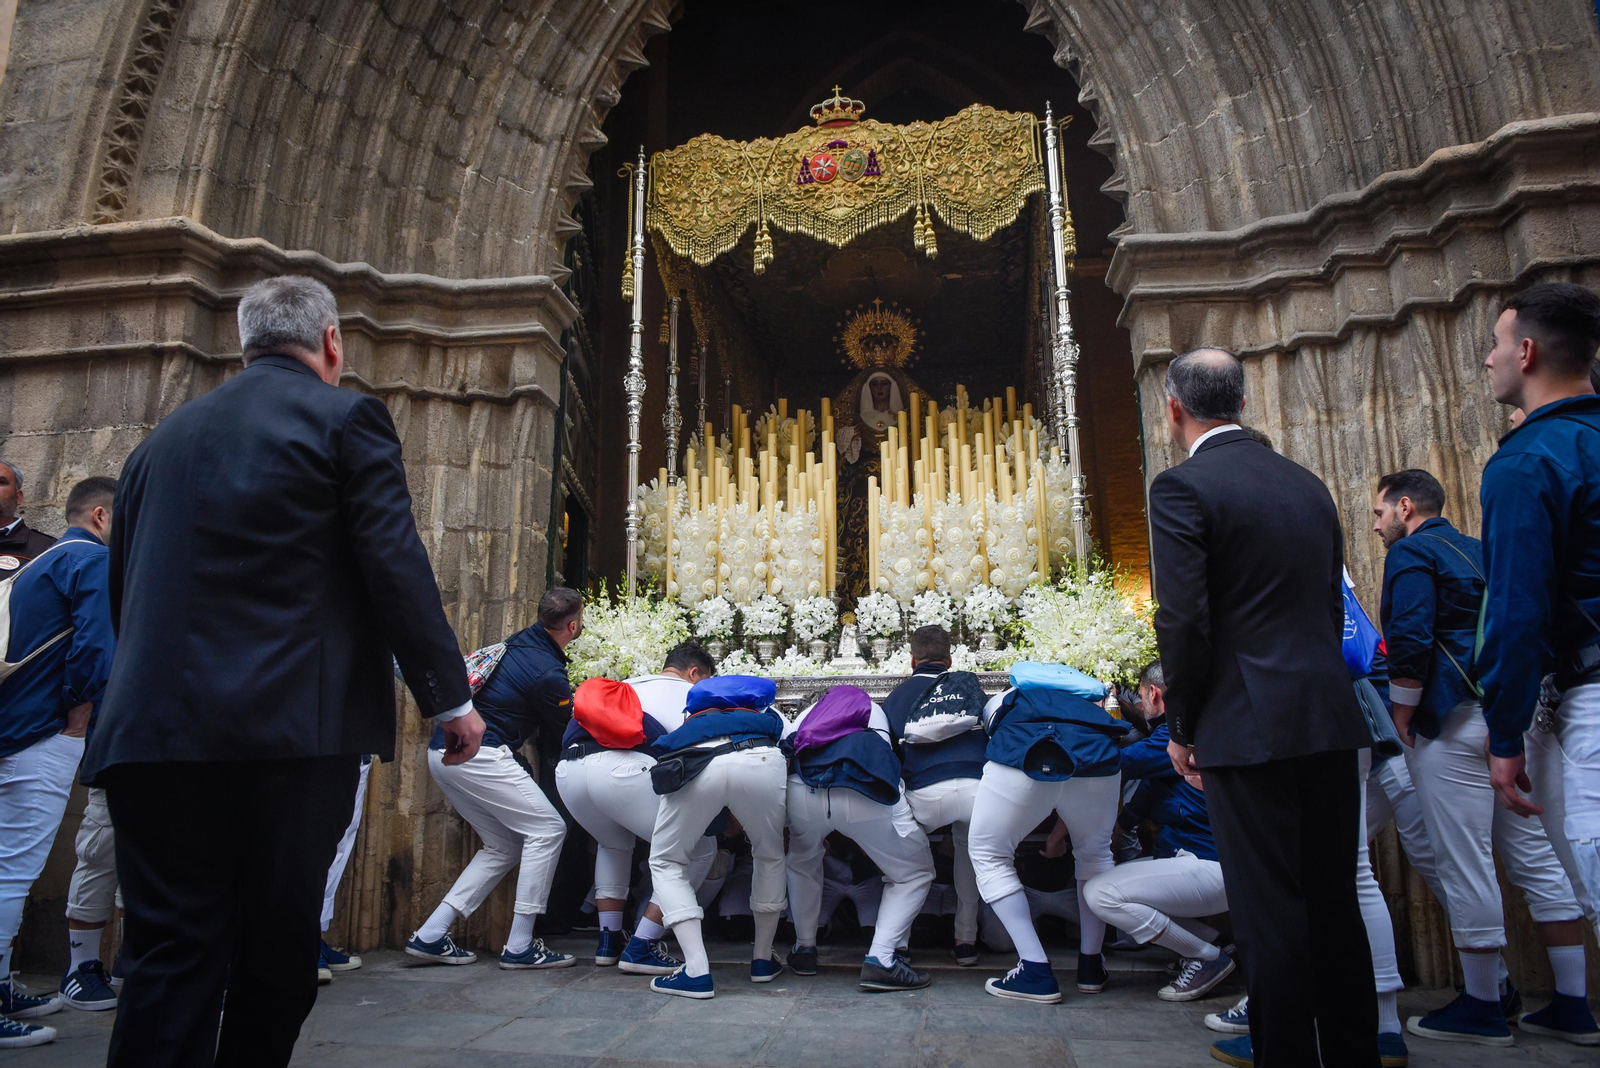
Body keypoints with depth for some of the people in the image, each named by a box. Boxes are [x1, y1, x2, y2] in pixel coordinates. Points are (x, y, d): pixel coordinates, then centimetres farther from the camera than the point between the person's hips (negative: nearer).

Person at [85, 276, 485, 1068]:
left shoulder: (163, 437, 16)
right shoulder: (345, 417, -1)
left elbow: (124, 587, 20)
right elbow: (396, 567, -10)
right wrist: (450, 696, -3)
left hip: (153, 730, 5)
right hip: (293, 731, -4)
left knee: (170, 956, 9)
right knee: (274, 952, 9)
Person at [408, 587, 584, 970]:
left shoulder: (522, 641, 9)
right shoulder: (548, 673, -15)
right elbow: (565, 732, 0)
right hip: (476, 754, -9)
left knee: (504, 845, 15)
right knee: (547, 828, -3)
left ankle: (430, 935, 13)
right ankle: (520, 946, 0)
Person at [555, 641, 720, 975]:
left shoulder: (628, 685, 37)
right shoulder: (691, 694, 23)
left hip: (567, 770, 7)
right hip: (621, 771, -7)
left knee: (615, 843, 37)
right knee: (700, 849, 11)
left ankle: (609, 941, 29)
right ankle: (641, 948, 6)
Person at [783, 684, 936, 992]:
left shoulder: (803, 716, 40)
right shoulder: (874, 710, 40)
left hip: (800, 793, 3)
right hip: (866, 794, -2)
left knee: (802, 863, 37)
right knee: (915, 873, 20)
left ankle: (805, 949, 33)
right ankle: (881, 959, 4)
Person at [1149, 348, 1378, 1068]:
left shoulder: (1181, 487, -9)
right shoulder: (1306, 483, 13)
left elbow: (1183, 620, -15)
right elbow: (1332, 606, 15)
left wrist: (1181, 727, -4)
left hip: (1250, 727, -7)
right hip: (1329, 718, 8)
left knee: (1270, 911, 2)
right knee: (1334, 901, 16)